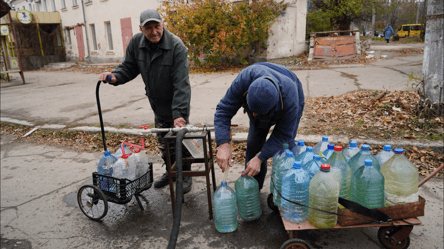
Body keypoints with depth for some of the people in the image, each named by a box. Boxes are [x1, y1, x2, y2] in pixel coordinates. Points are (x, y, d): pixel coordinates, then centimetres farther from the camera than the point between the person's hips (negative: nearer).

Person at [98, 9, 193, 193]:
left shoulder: (176, 46, -24)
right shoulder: (136, 43, -6)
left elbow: (181, 83, -28)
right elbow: (129, 67, 6)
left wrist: (179, 113, -35)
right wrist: (115, 76, -17)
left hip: (176, 105, -6)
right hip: (157, 105, 6)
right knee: (163, 143, 18)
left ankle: (185, 175, 25)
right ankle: (170, 172, 39)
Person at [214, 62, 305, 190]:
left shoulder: (289, 101, -45)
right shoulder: (244, 79, -43)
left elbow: (283, 134, -30)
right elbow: (224, 109, -35)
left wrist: (259, 159, -36)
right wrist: (223, 145, -47)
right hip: (259, 99, 3)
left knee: (285, 147, -9)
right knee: (254, 141, 1)